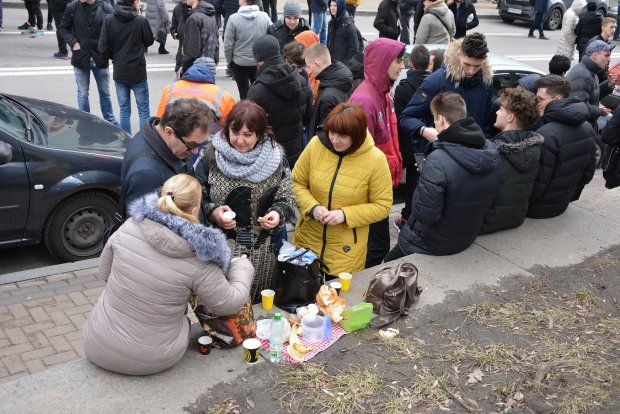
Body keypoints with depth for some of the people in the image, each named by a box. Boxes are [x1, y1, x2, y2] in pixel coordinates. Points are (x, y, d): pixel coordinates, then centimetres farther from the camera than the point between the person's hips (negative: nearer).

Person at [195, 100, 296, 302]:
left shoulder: (275, 157, -2)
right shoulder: (211, 156, -6)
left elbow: (287, 197, 5)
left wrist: (278, 214, -15)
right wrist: (212, 212, -17)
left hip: (262, 251, 2)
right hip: (220, 248, -1)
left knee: (258, 302, 17)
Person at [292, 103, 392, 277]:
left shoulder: (375, 159, -16)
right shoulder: (316, 144, -10)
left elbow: (382, 206, -8)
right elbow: (297, 183, 2)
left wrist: (345, 215, -19)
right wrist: (312, 207, -16)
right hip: (307, 239, 3)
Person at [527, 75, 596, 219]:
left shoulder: (546, 135, -29)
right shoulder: (588, 128, 1)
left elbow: (538, 181, -27)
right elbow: (588, 171, 10)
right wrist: (571, 195, 21)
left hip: (540, 208, -8)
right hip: (562, 204, 9)